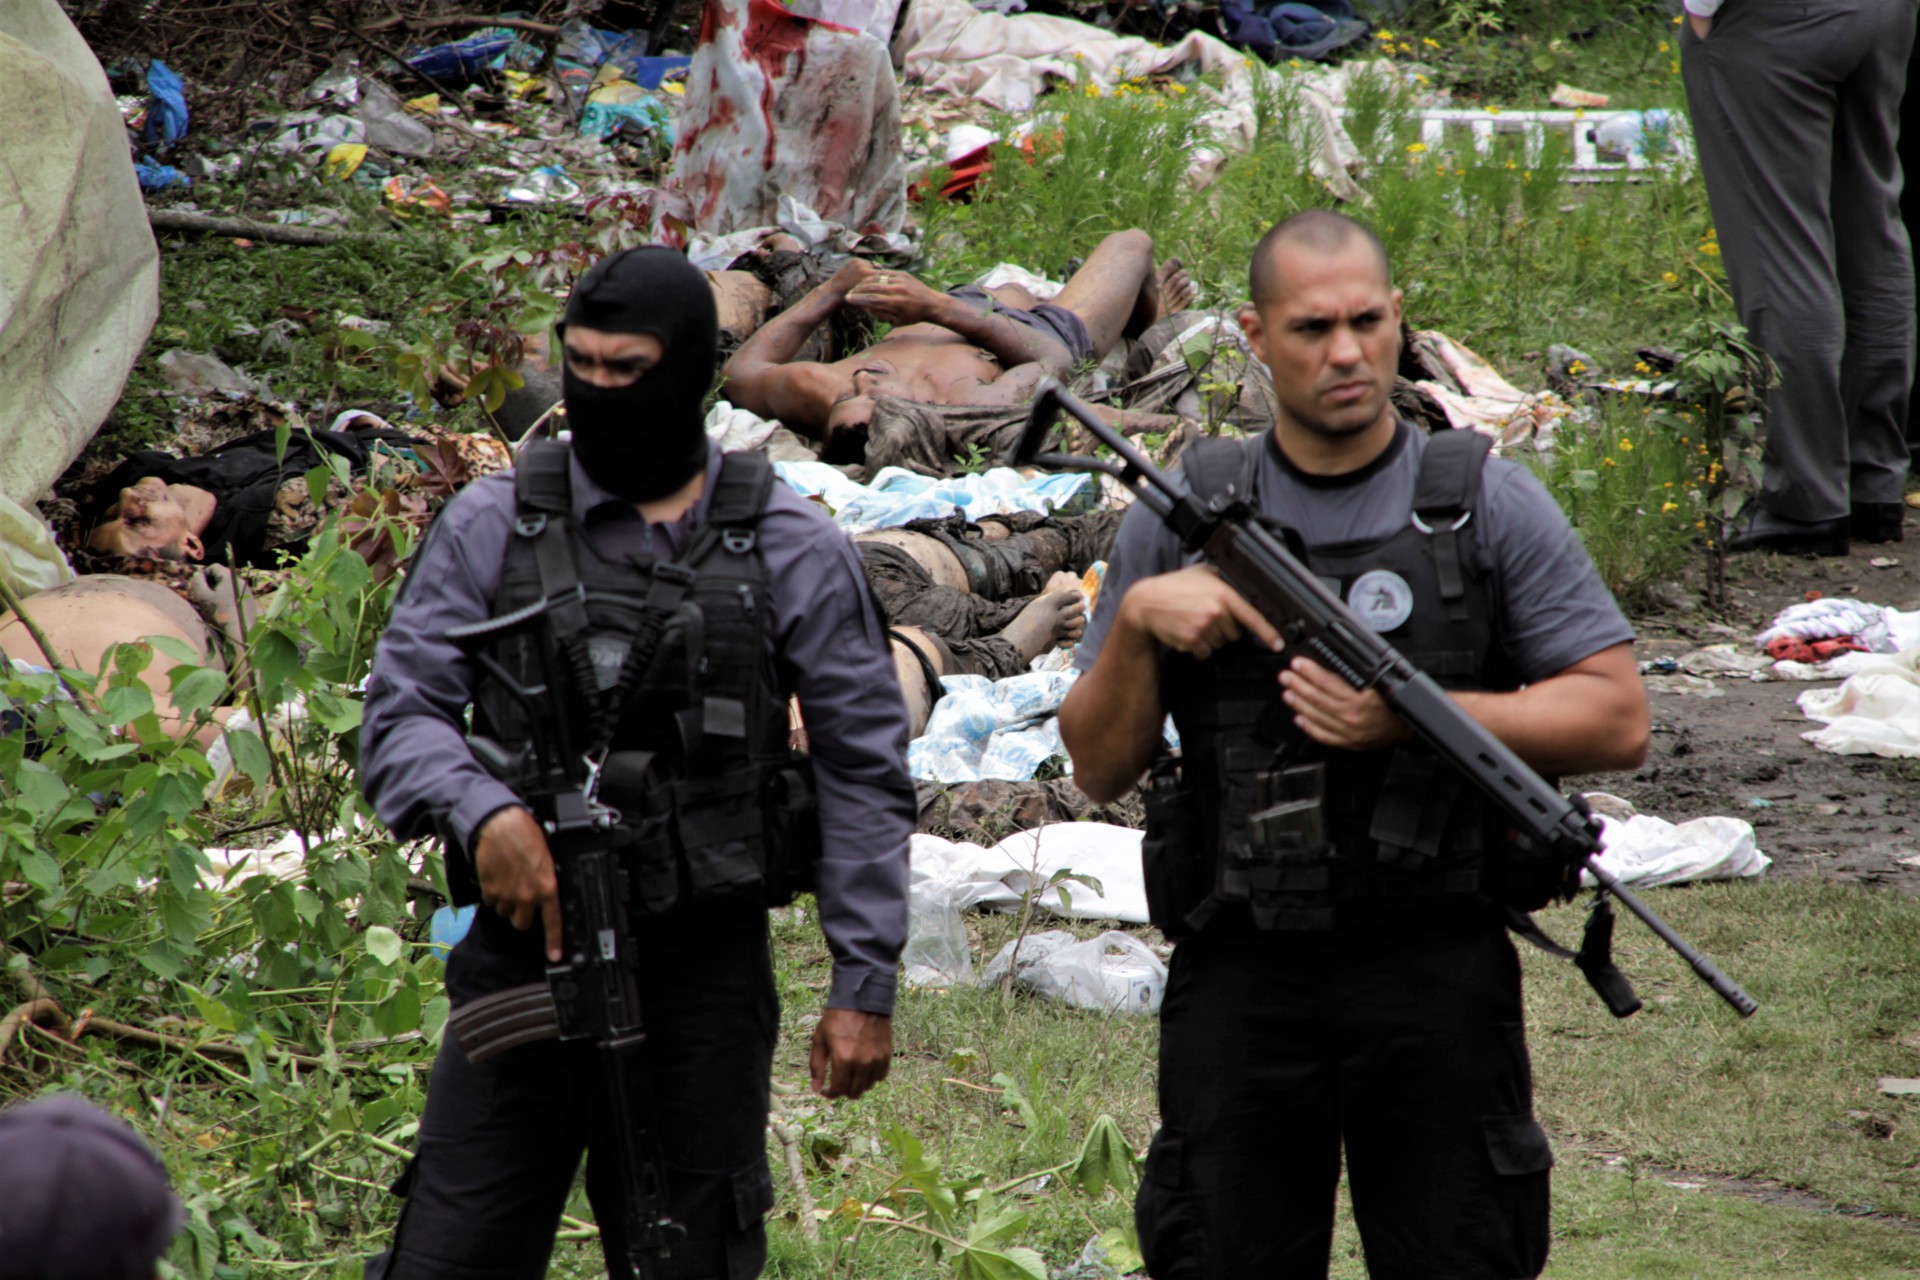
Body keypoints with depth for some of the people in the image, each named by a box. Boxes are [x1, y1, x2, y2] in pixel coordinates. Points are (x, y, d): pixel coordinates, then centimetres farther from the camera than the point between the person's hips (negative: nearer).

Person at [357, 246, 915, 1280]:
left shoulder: (792, 555, 2)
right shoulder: (491, 528, 3)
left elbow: (864, 776, 4)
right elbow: (401, 715, 1)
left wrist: (864, 985, -1)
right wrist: (482, 810, -21)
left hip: (704, 973, 0)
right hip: (523, 956, 0)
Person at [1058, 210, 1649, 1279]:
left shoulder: (1488, 502, 2)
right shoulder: (1183, 516, 7)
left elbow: (1617, 720, -2)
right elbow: (1100, 768, 8)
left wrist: (1411, 717, -13)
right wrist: (1136, 620, -9)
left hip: (1438, 977, -1)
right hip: (1239, 980, 1)